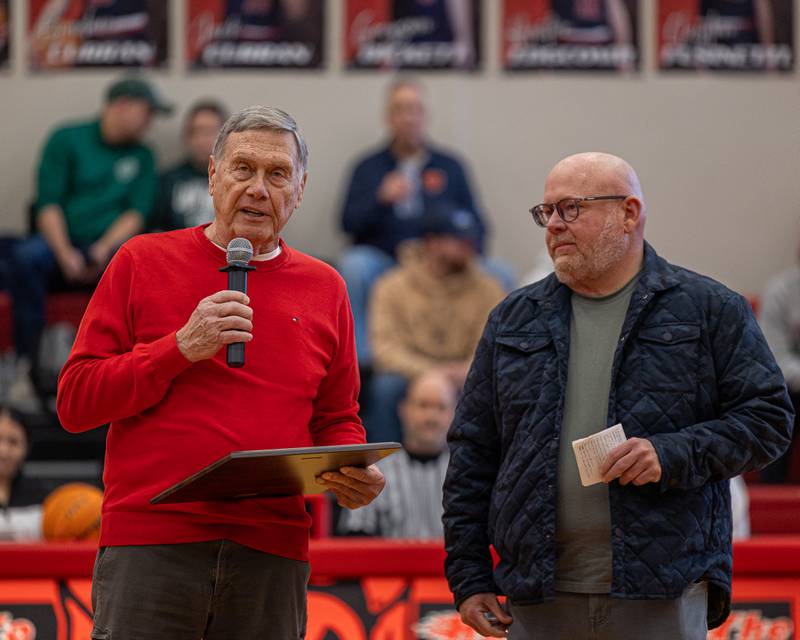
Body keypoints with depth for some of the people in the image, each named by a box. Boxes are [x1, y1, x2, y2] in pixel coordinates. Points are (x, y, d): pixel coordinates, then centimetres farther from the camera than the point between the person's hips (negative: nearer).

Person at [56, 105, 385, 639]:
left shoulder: (323, 288, 14)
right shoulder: (144, 262, 7)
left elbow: (337, 420, 21)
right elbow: (75, 402, 2)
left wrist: (353, 477, -1)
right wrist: (182, 348, -9)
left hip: (272, 554, 2)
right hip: (149, 547, -2)